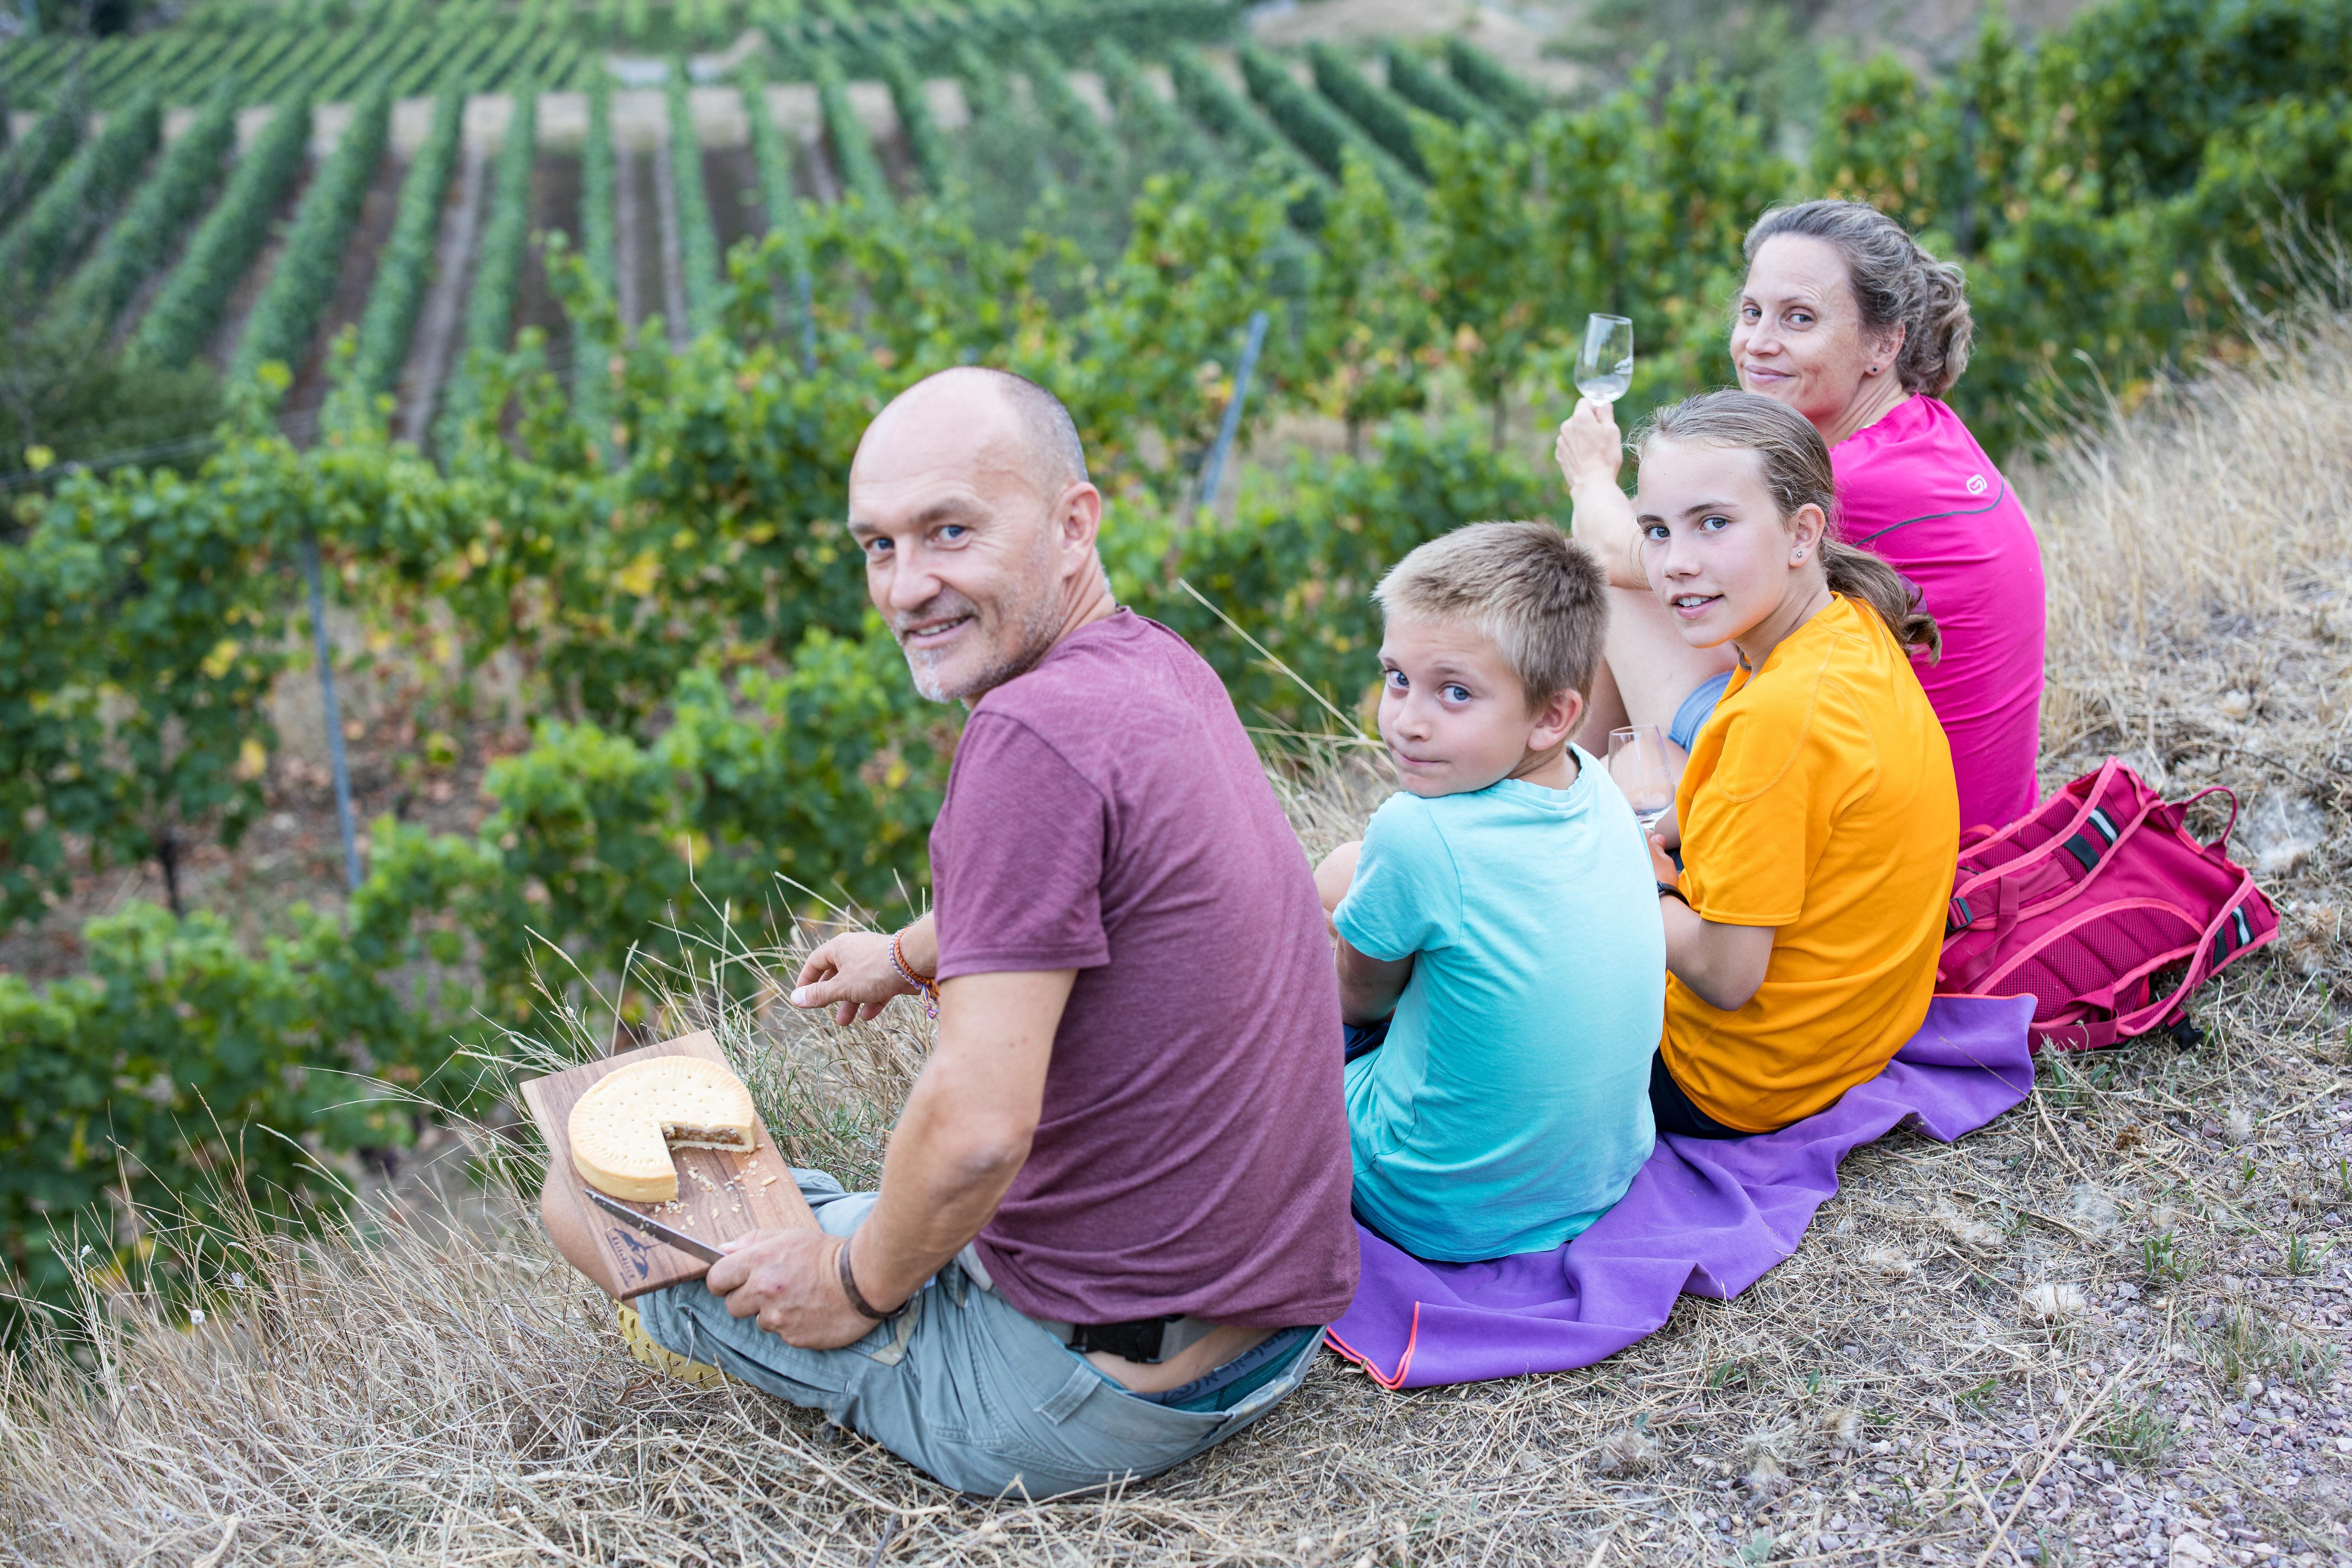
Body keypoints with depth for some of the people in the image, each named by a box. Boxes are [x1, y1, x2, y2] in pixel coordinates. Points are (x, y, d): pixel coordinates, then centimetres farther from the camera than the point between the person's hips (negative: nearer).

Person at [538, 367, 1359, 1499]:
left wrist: (860, 1280, -10)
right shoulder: (1162, 667, 4)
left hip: (1097, 1391, -9)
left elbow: (979, 1129, -28)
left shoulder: (1036, 732, -25)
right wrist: (912, 955, 39)